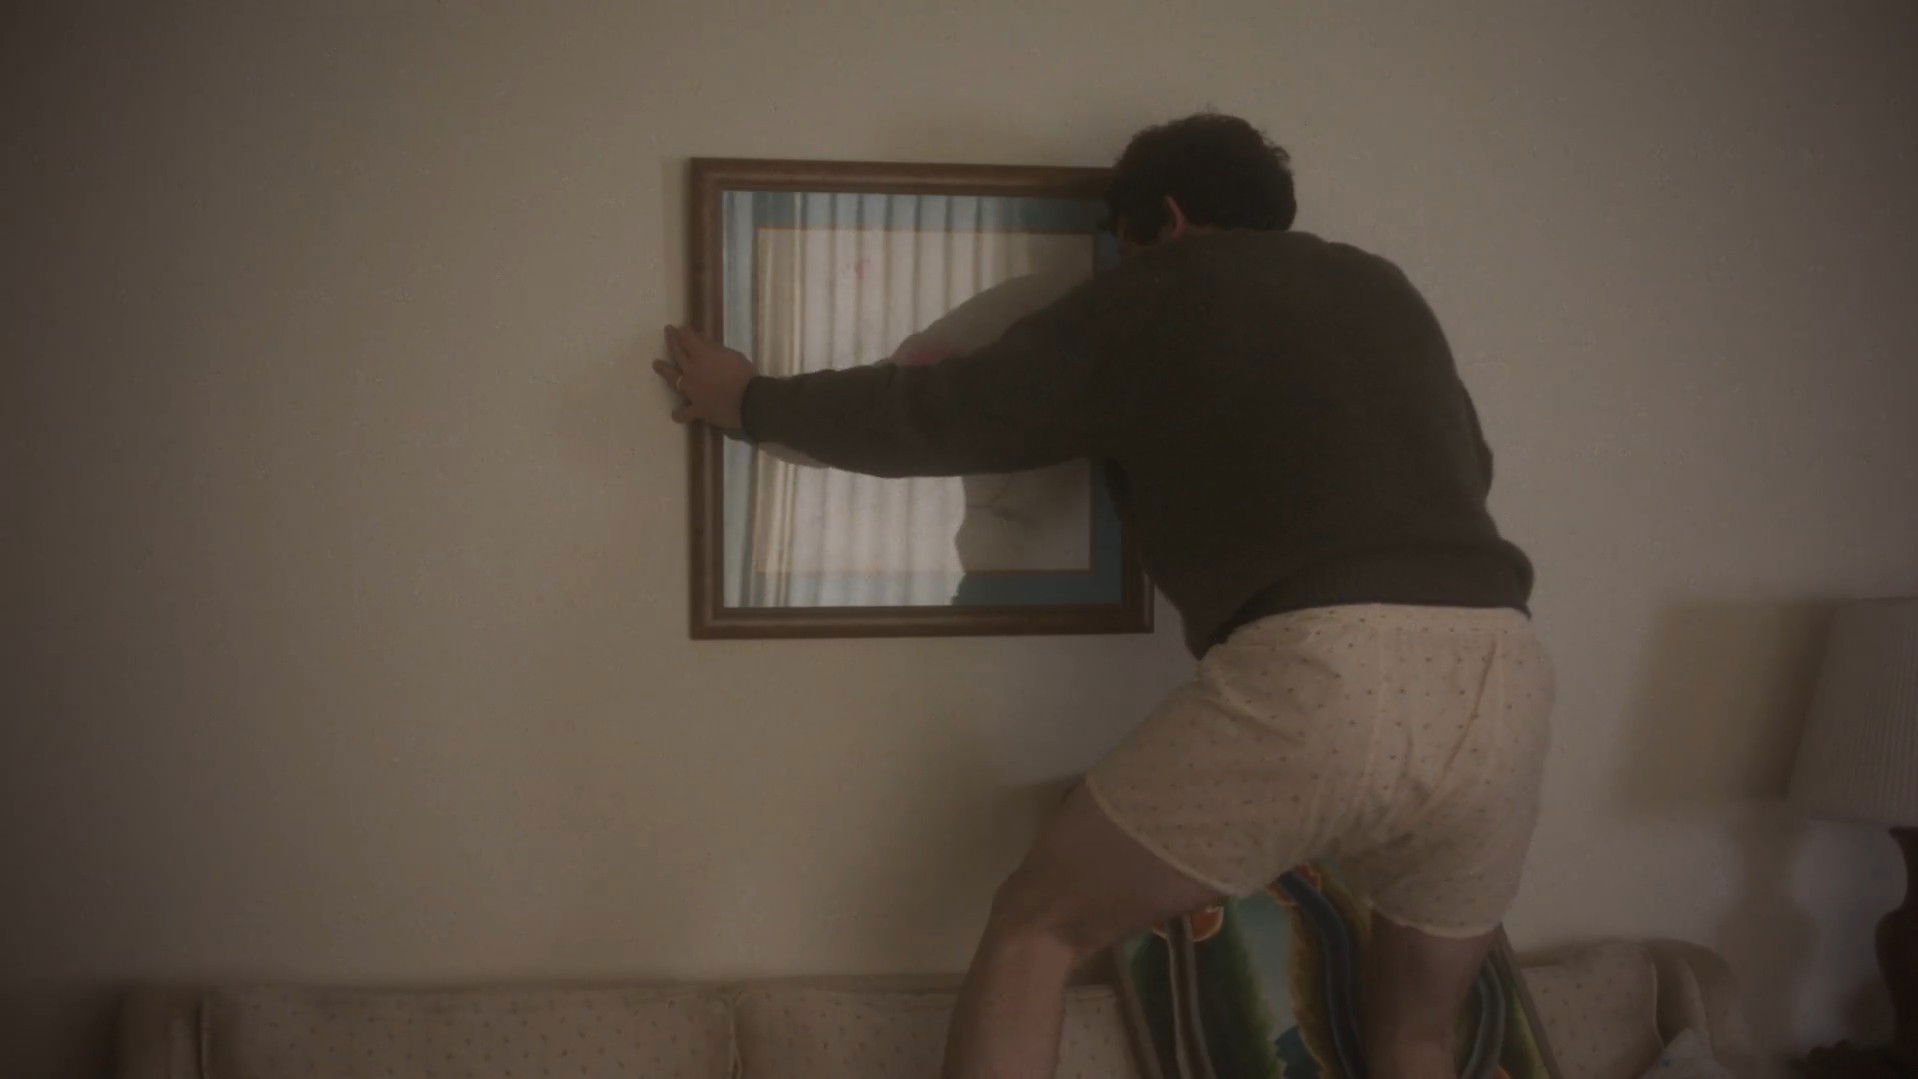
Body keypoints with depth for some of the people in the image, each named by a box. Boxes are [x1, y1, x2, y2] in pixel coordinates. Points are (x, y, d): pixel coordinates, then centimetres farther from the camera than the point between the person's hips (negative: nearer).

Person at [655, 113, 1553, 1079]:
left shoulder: (1153, 297, 14)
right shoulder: (1385, 291, 27)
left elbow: (934, 416, 16)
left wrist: (750, 401, 30)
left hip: (1321, 666, -6)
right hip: (1502, 676, 6)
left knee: (1035, 930, 11)